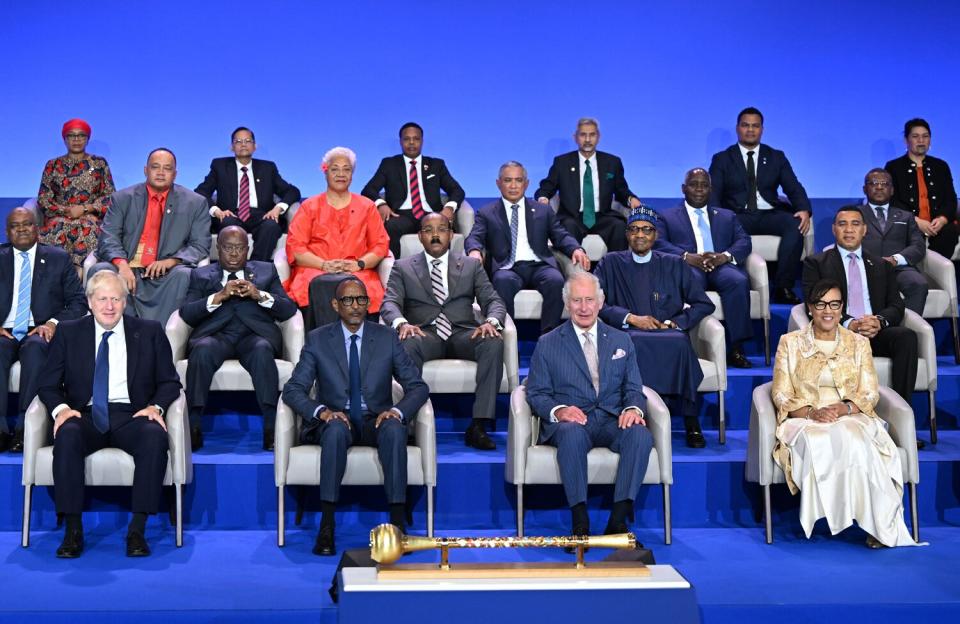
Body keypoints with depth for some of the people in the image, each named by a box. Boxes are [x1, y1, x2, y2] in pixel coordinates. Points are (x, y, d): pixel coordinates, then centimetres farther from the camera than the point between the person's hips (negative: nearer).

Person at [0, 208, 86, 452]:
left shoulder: (59, 259, 14)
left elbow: (78, 302, 8)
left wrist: (53, 323, -9)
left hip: (40, 333, -1)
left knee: (35, 348, -36)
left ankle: (24, 428, -37)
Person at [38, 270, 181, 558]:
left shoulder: (150, 332, 11)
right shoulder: (68, 332, 13)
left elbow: (170, 382, 11)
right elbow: (49, 385, 12)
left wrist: (155, 406, -10)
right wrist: (60, 409, -10)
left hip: (131, 415, 0)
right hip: (85, 416, 1)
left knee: (155, 436, -34)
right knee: (67, 435, -34)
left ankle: (137, 530, -29)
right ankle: (73, 531, -27)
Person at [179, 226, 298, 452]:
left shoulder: (266, 270, 24)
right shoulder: (201, 275, 23)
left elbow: (289, 309, 12)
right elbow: (186, 314, 7)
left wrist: (259, 295, -5)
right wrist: (219, 296, -8)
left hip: (254, 334, 0)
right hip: (216, 334, 0)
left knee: (262, 350, -36)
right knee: (202, 350, -34)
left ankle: (272, 429, -40)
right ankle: (193, 428, -33)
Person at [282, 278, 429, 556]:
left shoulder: (387, 337, 6)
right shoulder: (317, 340, 4)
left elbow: (418, 387, 4)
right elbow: (293, 389, -1)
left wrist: (398, 410, -18)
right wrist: (321, 411, -22)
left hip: (377, 421, 1)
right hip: (336, 420, -1)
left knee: (394, 430, -34)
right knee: (336, 429, -37)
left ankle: (398, 524, -35)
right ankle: (326, 527, -36)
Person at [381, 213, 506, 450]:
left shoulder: (471, 265, 19)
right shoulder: (403, 267, 16)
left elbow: (493, 301, 10)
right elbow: (390, 303, 3)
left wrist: (491, 321, -15)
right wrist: (401, 323, -22)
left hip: (462, 333, 1)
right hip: (424, 334, -1)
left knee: (494, 342, -32)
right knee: (408, 344, -37)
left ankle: (478, 426, -32)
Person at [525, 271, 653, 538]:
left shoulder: (621, 341, 18)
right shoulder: (547, 344, 11)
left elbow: (633, 389, 14)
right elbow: (536, 394, 5)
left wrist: (633, 408, -11)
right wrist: (558, 411, -17)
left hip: (612, 421, 2)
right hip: (569, 422, -2)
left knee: (641, 434, -32)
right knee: (572, 434, -38)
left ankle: (618, 519, -31)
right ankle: (580, 522, -35)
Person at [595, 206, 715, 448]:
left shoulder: (674, 265, 19)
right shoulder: (611, 263, 17)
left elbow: (704, 304, 14)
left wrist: (674, 323, -3)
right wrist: (631, 318, -8)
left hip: (670, 339, 1)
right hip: (626, 337, -1)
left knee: (680, 343, -35)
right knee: (633, 342, -38)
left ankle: (691, 423, -29)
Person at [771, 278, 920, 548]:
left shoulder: (859, 343, 13)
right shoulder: (790, 343, 9)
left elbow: (870, 394, 7)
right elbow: (782, 396, 3)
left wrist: (844, 408, -15)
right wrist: (811, 412, -16)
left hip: (851, 418, 0)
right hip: (804, 421, 0)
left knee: (851, 439, -37)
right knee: (818, 443, -37)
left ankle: (881, 524, -29)